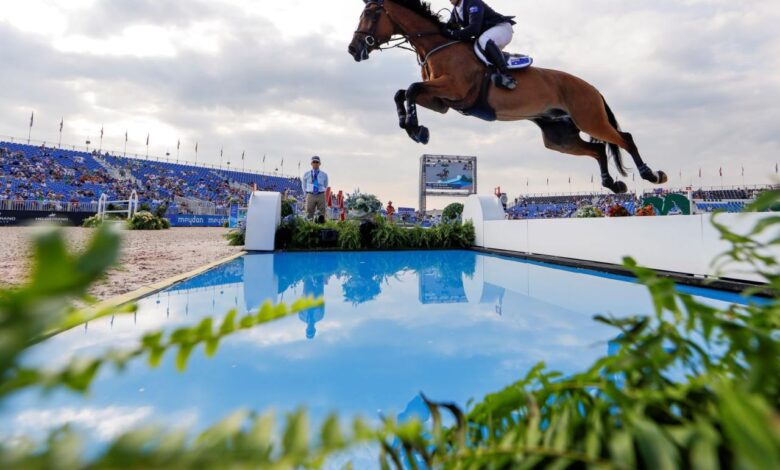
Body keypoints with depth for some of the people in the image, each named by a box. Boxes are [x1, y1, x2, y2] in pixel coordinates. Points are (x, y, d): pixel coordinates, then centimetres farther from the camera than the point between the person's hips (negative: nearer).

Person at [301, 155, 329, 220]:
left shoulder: (324, 175, 7)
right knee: (309, 214, -2)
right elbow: (304, 186, 19)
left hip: (321, 196, 0)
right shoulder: (306, 174, 9)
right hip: (310, 196, 0)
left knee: (322, 214, -1)